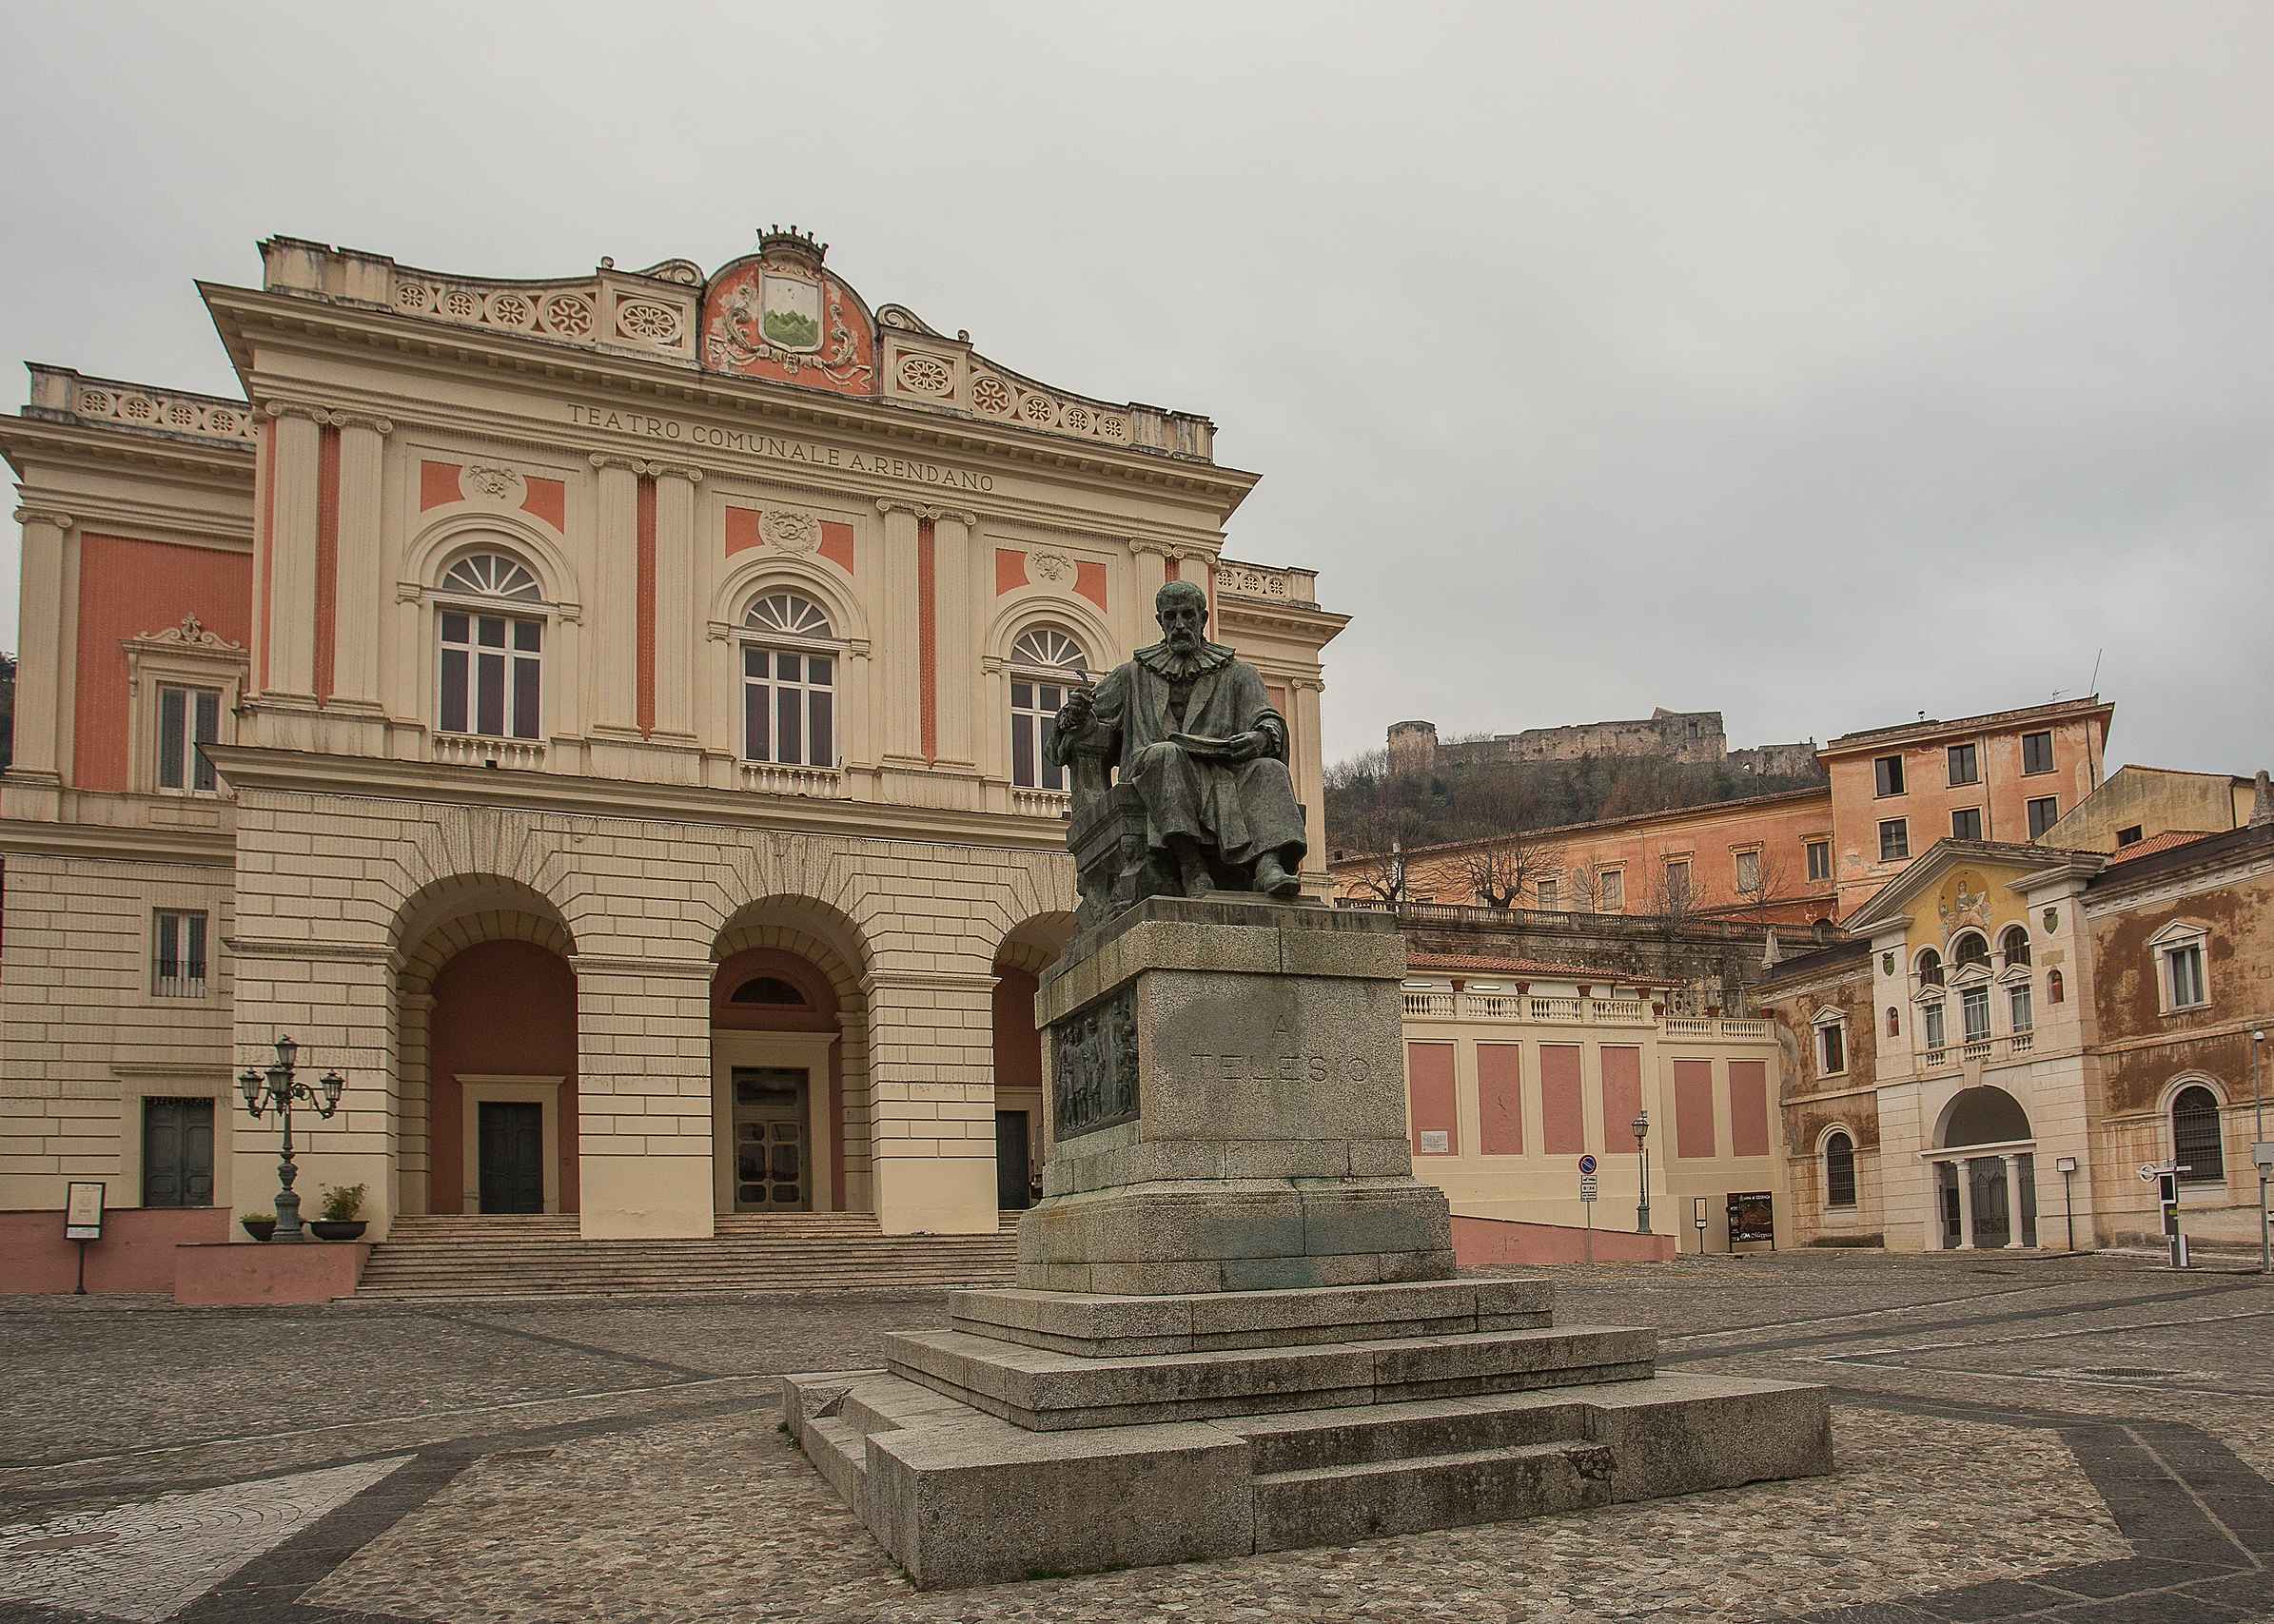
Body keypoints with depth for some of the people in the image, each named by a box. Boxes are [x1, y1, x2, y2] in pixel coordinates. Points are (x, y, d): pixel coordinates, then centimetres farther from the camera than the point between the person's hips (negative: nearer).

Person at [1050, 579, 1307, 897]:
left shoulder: (1237, 674, 22)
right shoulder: (1132, 676, 22)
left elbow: (1270, 721, 9)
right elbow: (1096, 732, 19)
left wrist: (1262, 737, -16)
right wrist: (1077, 716, -5)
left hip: (1224, 773, 1)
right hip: (1155, 781, -1)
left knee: (1269, 770, -28)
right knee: (1164, 753, -35)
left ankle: (1268, 864, -51)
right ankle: (1191, 868, -43)